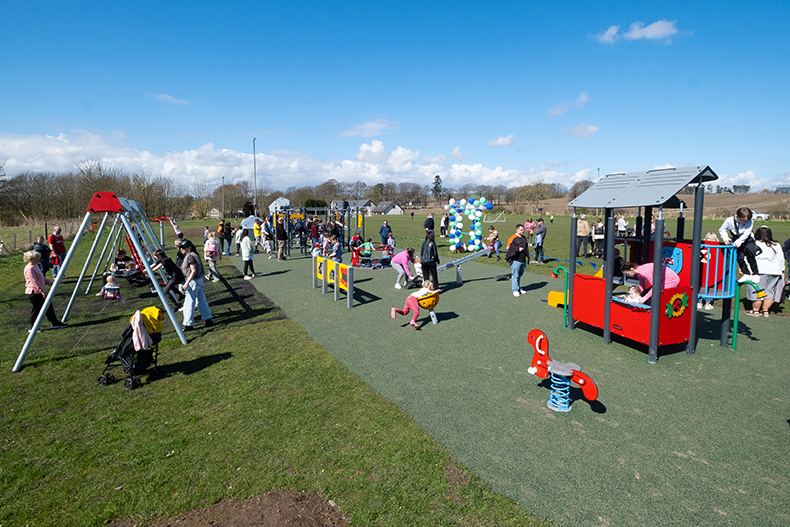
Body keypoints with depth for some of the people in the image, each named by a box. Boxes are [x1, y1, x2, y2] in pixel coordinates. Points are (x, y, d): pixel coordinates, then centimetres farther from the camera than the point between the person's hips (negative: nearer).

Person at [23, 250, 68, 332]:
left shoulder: (35, 266, 13)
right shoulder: (29, 268, -19)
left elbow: (41, 278, 24)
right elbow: (34, 282, -25)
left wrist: (50, 283, 26)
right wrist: (42, 291, -28)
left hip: (40, 292, 10)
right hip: (34, 293, -10)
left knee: (48, 307, 12)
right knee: (36, 309, -1)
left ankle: (55, 323, 20)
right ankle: (32, 328, 10)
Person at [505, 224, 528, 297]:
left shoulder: (524, 238, 16)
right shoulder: (513, 238, -6)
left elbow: (526, 247, 25)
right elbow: (508, 247, -9)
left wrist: (528, 257, 22)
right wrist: (517, 249, -18)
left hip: (523, 260, 7)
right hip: (515, 260, -7)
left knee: (520, 275, 15)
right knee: (515, 275, -4)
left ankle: (519, 288, 26)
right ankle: (515, 290, 3)